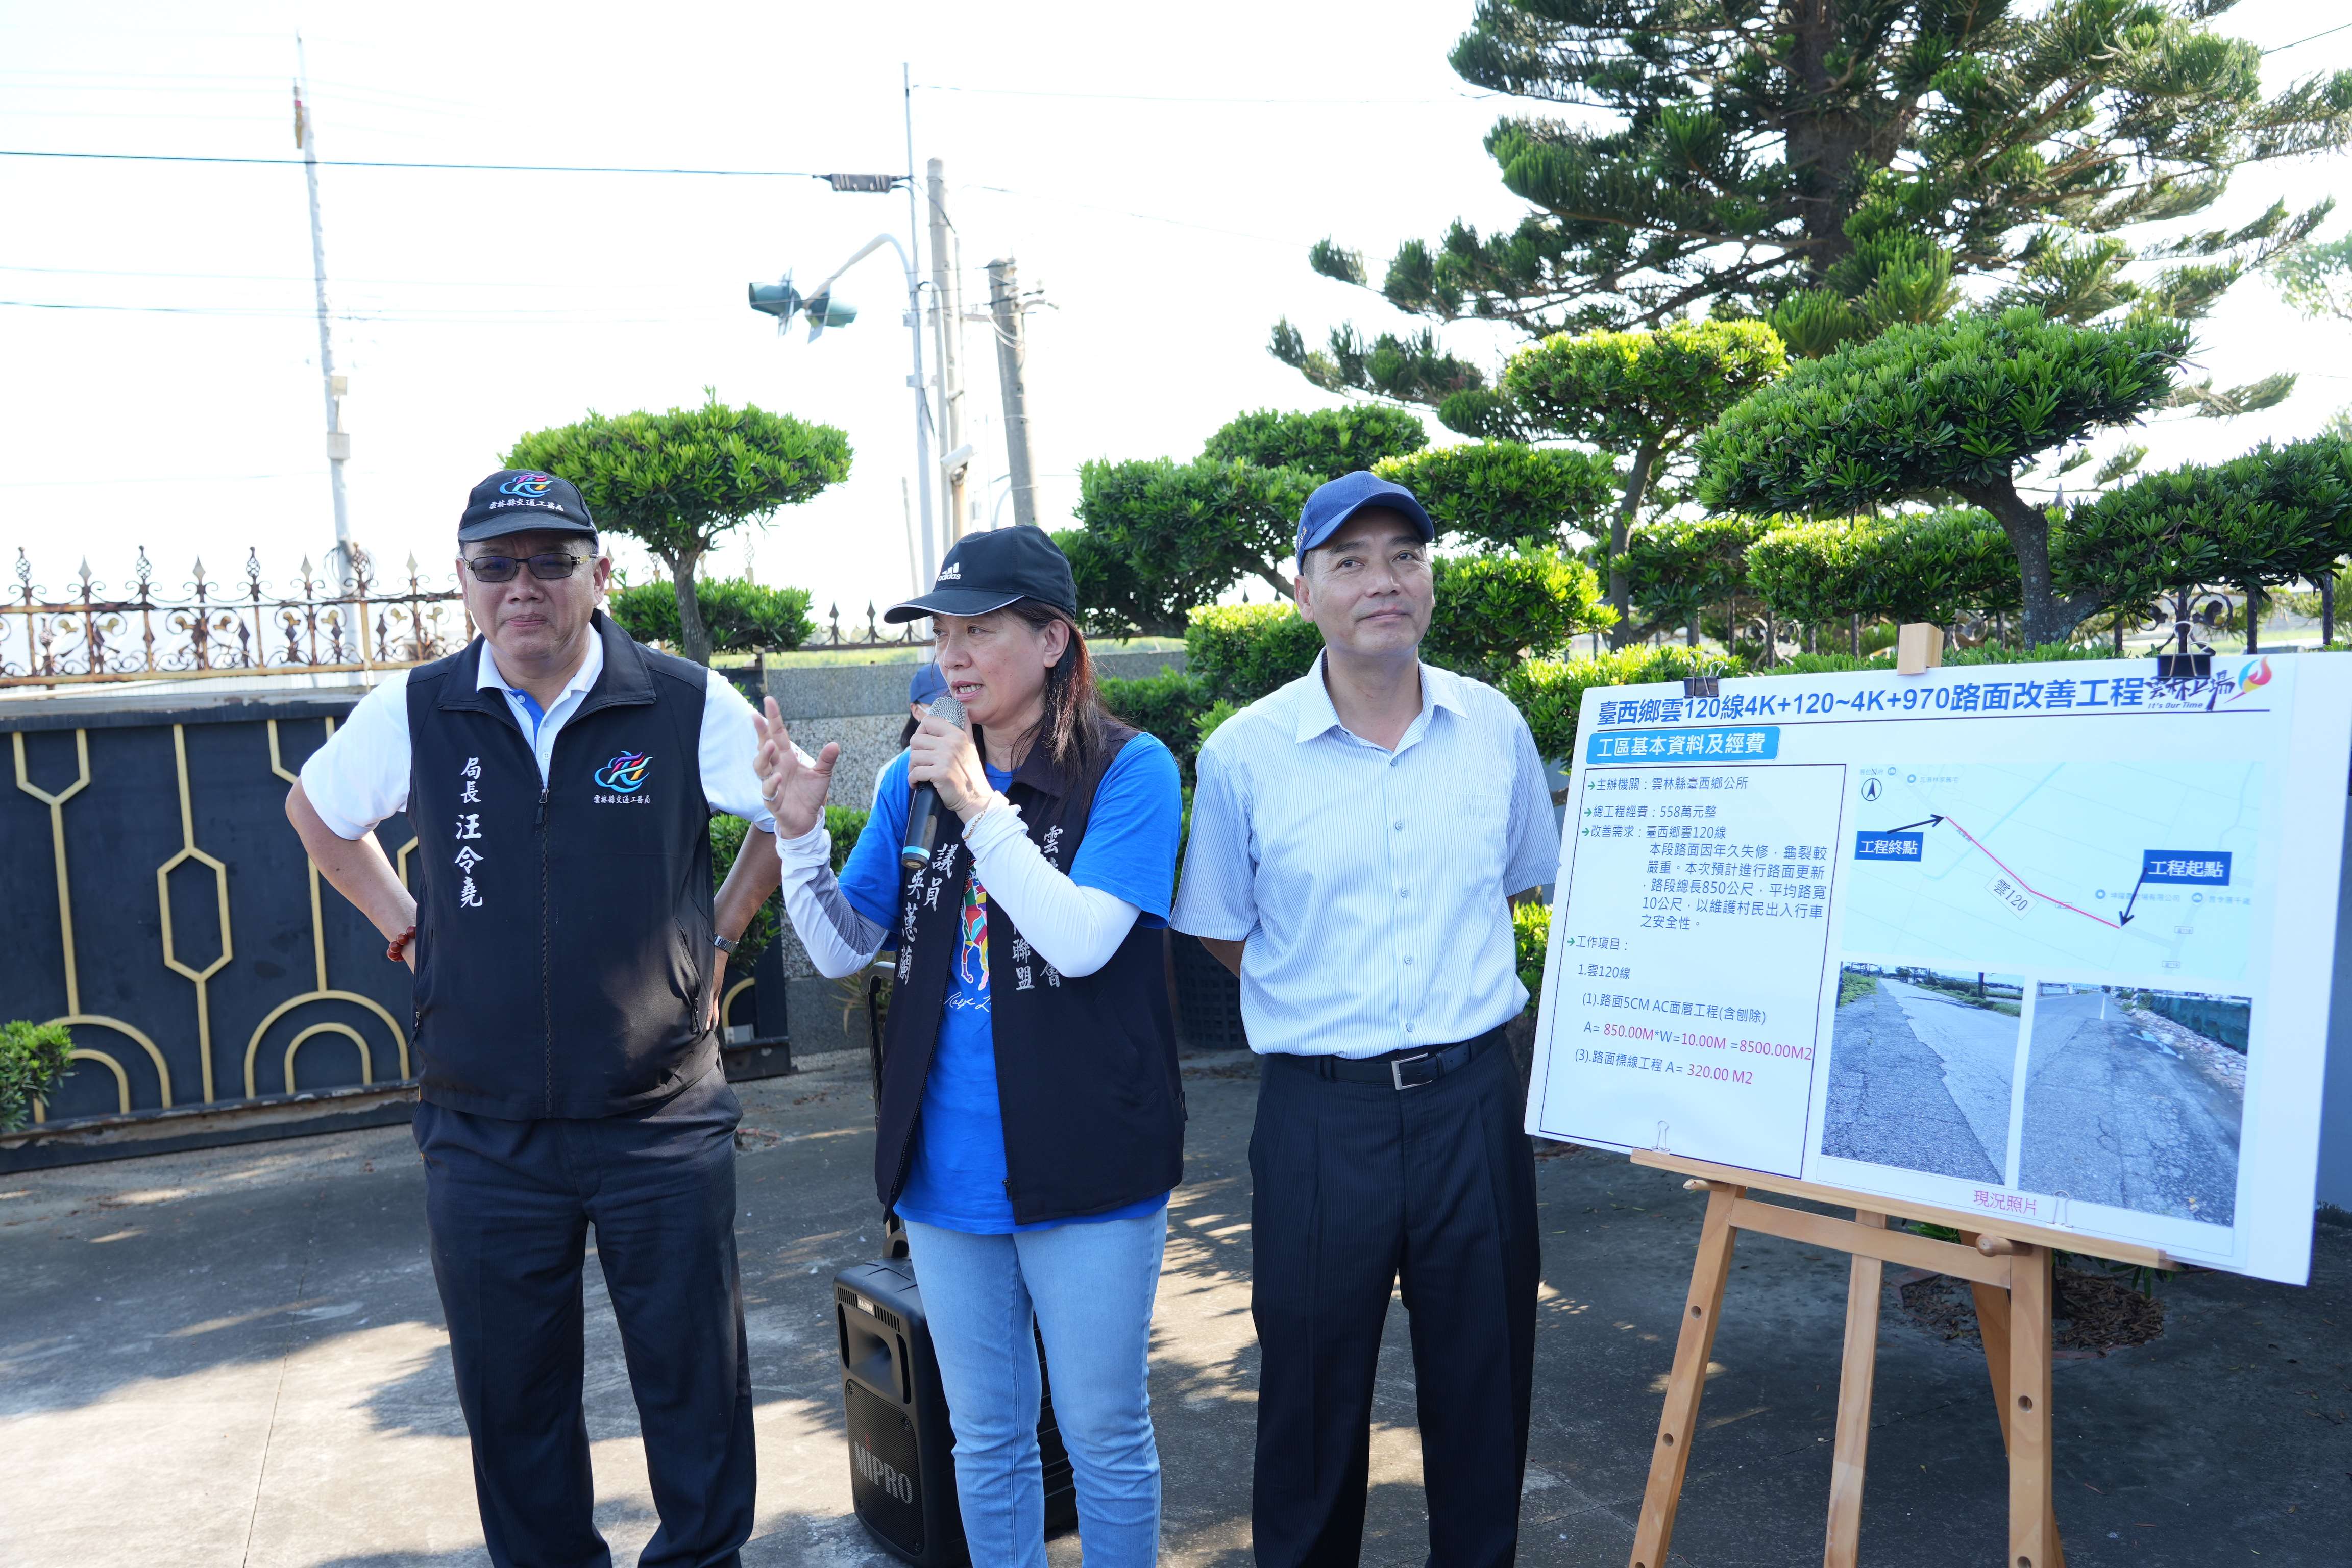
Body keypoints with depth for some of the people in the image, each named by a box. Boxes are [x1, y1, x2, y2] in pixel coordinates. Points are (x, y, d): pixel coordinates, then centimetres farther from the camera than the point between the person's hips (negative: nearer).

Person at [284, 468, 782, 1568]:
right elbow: (317, 810, 19)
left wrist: (719, 930, 3)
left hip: (662, 1123, -1)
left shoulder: (688, 706, -7)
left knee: (695, 1386, 10)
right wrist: (406, 930, 9)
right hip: (482, 1136, 2)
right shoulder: (414, 714, -1)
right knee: (512, 1400, 14)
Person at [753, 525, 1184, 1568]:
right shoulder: (913, 780, 4)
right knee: (984, 1440, 20)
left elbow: (1080, 940, -21)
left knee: (1104, 1440, 12)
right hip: (947, 1170, 4)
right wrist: (798, 828, -10)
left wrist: (977, 803, -22)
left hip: (1083, 1170, -4)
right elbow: (844, 951, 5)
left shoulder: (1128, 771, -10)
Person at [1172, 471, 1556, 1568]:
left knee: (1485, 1382, 15)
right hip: (1321, 1110, -2)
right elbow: (1222, 934, 5)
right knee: (1314, 1390, 11)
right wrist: (1331, 1007, 1)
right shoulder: (1244, 755, -7)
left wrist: (1456, 989, 10)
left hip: (1473, 1095, 2)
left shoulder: (1494, 727, 1)